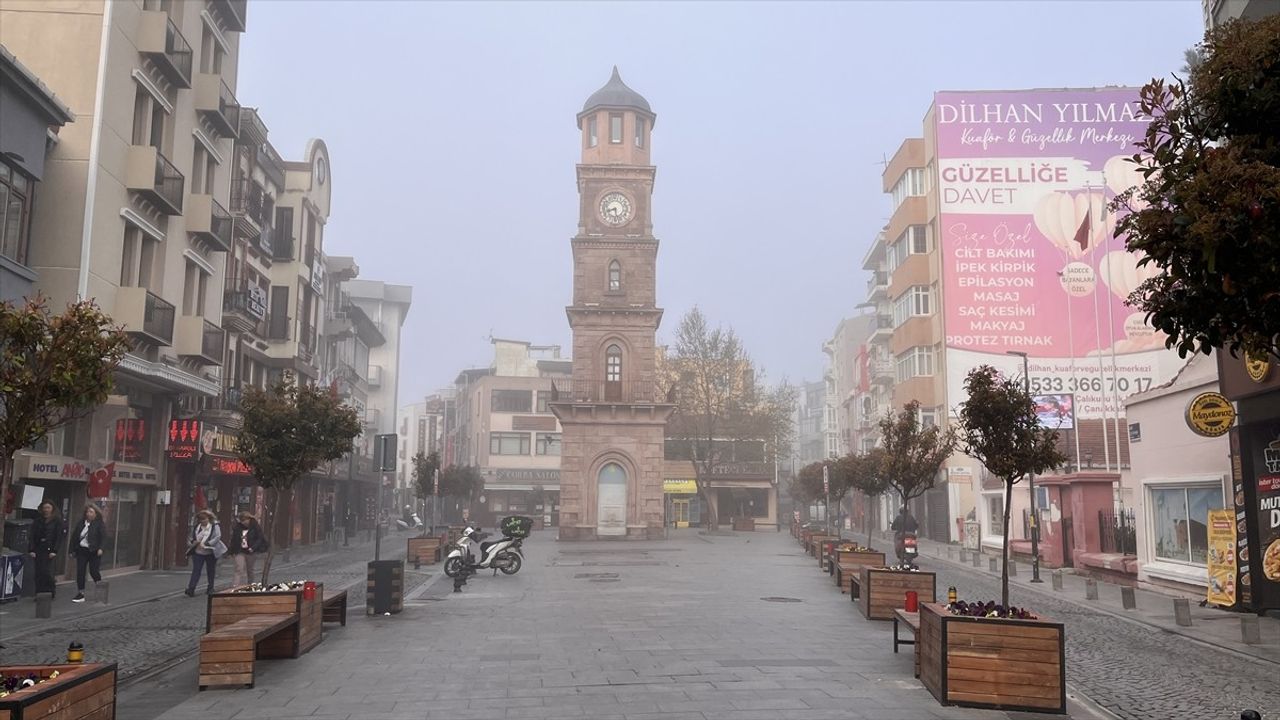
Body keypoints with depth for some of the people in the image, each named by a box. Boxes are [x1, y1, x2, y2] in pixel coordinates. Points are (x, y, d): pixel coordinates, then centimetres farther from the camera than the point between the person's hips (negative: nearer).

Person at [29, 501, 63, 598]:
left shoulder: (57, 520, 0)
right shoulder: (38, 521, 11)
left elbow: (59, 537, -5)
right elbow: (33, 536, 8)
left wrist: (54, 551, -11)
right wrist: (32, 550, -1)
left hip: (49, 549, -4)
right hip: (39, 549, 4)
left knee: (46, 571, -11)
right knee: (38, 573, 2)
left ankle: (52, 590, 7)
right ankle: (39, 594, 9)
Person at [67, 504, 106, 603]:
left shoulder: (100, 524, -6)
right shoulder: (81, 523, 9)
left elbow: (103, 537, -13)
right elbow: (74, 536, 11)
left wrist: (100, 548, -24)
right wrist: (71, 549, 7)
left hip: (94, 552, -5)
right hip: (81, 550, 5)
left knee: (93, 571, 0)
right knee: (80, 572, 1)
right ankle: (80, 594, 8)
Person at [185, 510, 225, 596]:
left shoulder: (215, 526, -6)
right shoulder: (196, 527, 7)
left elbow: (217, 537, -16)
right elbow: (191, 538, 14)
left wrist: (206, 544, -25)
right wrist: (193, 542, -10)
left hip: (210, 553, -2)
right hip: (198, 553, 2)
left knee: (211, 570, 10)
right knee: (196, 570, -6)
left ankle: (210, 588, 23)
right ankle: (191, 589, -10)